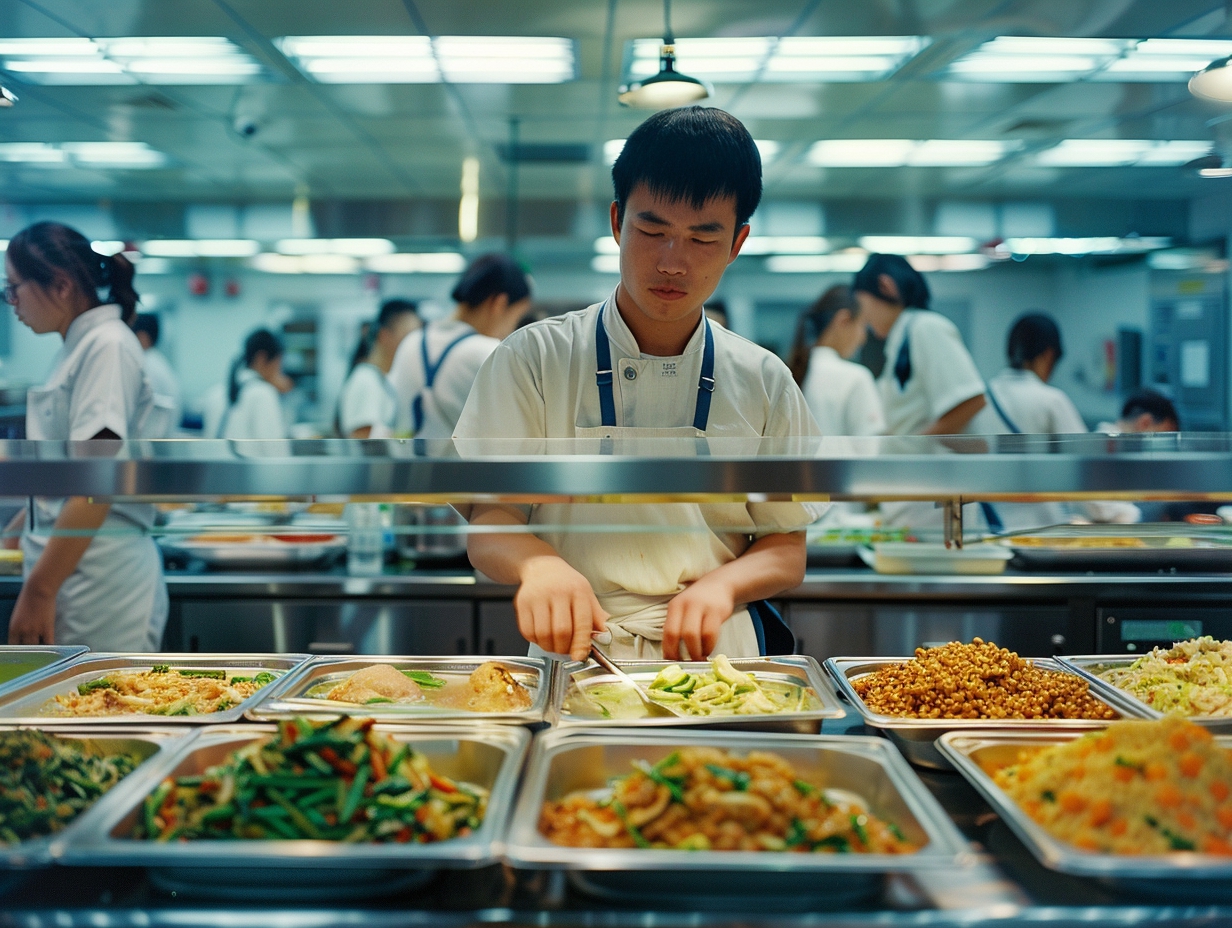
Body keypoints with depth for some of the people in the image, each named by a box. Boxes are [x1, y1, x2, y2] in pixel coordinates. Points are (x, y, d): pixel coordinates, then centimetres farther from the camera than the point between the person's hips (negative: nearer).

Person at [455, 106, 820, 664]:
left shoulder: (764, 383, 7)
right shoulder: (532, 360, 1)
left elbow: (787, 553, 11)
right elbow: (488, 528, -1)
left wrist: (722, 583, -11)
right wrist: (537, 563, -24)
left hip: (717, 657, 2)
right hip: (575, 656, -1)